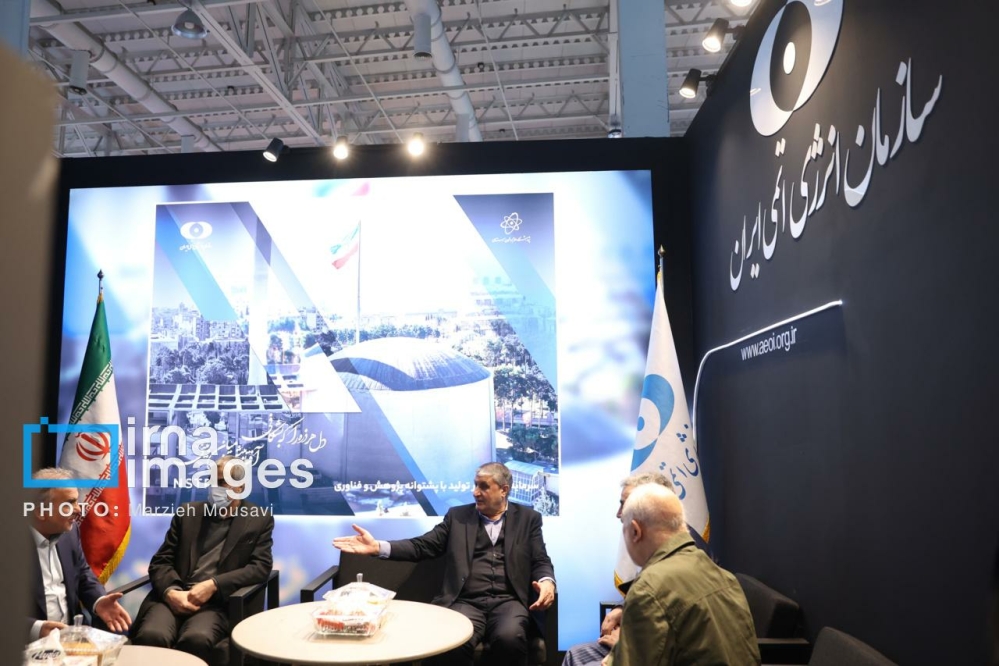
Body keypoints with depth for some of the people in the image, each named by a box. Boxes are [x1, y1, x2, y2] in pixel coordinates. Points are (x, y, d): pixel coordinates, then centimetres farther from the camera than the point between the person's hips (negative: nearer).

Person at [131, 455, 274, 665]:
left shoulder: (260, 519, 9)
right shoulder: (187, 512, 16)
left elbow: (261, 567, -1)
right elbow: (160, 561, 11)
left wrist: (213, 585, -13)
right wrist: (171, 592, -11)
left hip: (217, 602, -2)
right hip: (173, 597, 2)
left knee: (196, 639, -35)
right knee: (151, 636, -32)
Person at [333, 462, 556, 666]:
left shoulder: (528, 518, 14)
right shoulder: (458, 515, 15)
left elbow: (541, 561, 9)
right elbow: (423, 546, 10)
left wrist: (547, 582, -16)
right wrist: (378, 547, -5)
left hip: (508, 601, 0)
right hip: (467, 602, 0)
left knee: (510, 638, -34)